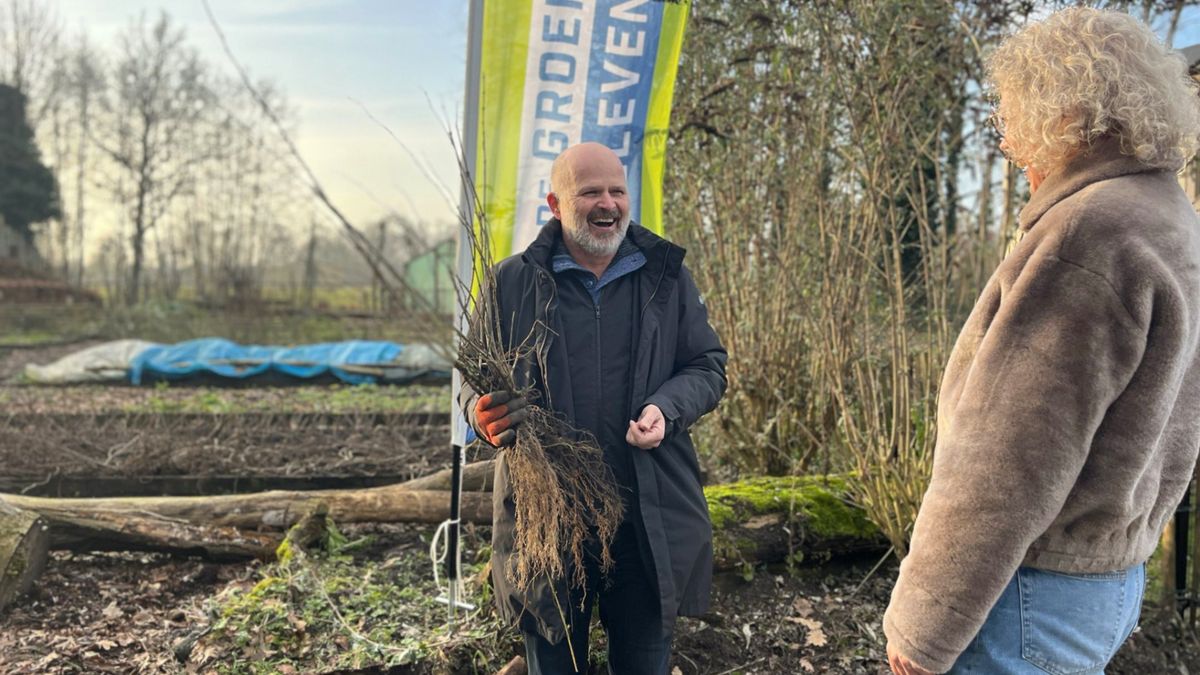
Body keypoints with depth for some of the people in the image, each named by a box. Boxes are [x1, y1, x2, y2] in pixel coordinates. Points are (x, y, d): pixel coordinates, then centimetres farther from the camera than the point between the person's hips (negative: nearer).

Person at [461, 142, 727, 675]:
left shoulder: (667, 276, 5)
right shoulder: (513, 282, 1)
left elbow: (707, 367, 8)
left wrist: (666, 409, -12)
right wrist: (484, 414, -15)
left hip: (650, 520, 1)